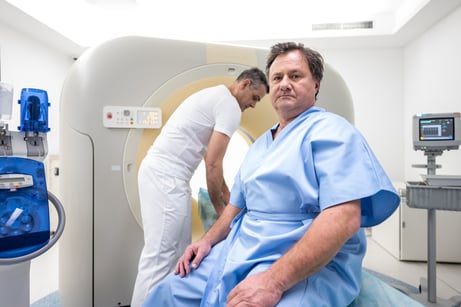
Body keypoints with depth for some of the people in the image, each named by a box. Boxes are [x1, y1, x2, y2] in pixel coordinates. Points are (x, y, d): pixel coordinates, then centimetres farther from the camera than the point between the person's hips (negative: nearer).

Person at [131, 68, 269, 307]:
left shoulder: (214, 96, 22)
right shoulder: (231, 106, -9)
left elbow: (209, 156, 25)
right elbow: (213, 164, -15)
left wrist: (226, 192, 25)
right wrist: (219, 208, -2)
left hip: (161, 172, 11)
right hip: (166, 177, -11)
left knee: (178, 250, 14)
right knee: (160, 254, -7)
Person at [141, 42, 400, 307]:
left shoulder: (331, 131, -9)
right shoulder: (260, 144, 16)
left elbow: (345, 217, -22)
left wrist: (274, 281, -27)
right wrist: (208, 241, 6)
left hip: (309, 266, -7)